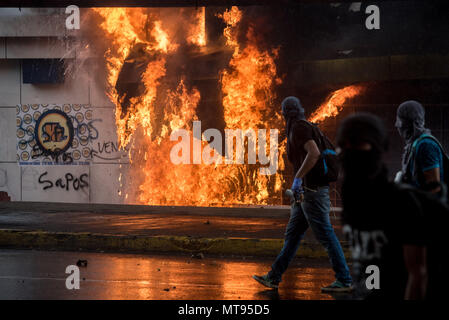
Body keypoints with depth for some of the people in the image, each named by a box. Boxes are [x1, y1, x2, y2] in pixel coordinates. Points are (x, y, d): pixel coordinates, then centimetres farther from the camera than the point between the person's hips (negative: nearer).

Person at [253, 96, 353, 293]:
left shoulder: (299, 127, -10)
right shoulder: (300, 128, 20)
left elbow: (314, 153, -24)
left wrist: (298, 178, -21)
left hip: (313, 189, -10)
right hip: (307, 190, 10)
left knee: (325, 235, -8)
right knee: (292, 234, 11)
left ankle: (344, 280, -6)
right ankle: (274, 278, 15)